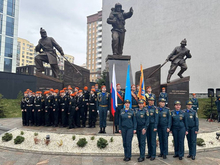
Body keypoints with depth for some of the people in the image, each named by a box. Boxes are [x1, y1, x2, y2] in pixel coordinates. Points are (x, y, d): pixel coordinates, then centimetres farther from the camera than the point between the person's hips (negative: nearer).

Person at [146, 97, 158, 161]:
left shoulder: (155, 108, -3)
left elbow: (156, 118, -6)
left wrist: (155, 127, -11)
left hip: (152, 125, -4)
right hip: (147, 125, 4)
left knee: (153, 140, -3)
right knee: (148, 140, 9)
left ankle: (153, 155, 3)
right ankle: (149, 153, 20)